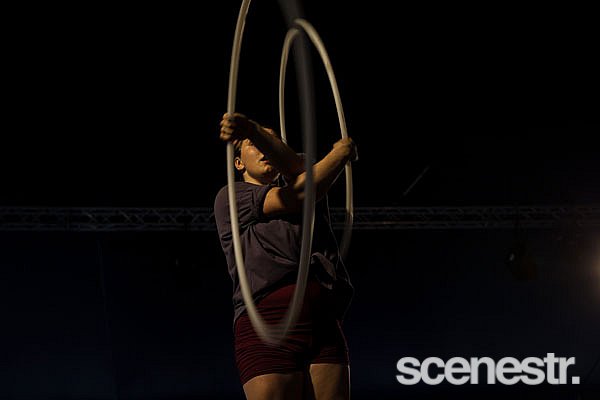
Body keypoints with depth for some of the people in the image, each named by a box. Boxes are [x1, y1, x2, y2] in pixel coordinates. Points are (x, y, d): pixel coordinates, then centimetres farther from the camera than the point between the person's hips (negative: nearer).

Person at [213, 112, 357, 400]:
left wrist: (254, 130, -17)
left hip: (326, 323, 4)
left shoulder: (297, 179, 28)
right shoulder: (230, 197, 15)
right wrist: (342, 151, 18)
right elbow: (300, 194, 4)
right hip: (267, 322, -4)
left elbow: (295, 165, 2)